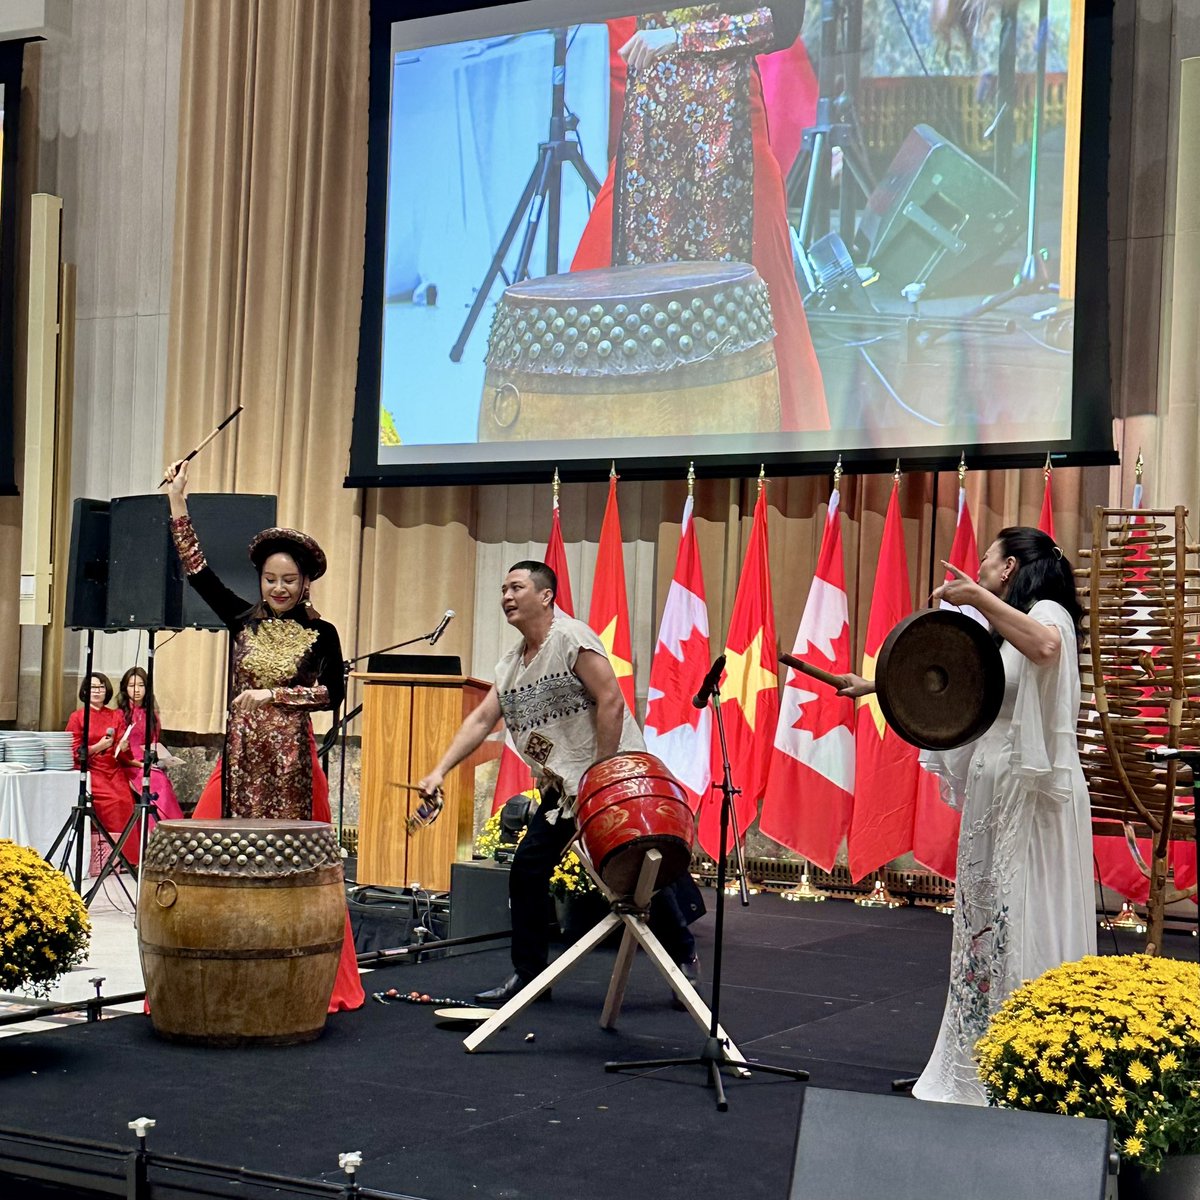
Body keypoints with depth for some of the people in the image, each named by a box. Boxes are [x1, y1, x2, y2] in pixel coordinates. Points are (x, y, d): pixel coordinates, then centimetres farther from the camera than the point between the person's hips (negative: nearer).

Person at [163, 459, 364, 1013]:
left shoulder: (322, 633, 1)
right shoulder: (243, 619, 8)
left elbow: (332, 693, -9)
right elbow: (197, 570, 5)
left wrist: (274, 695, -12)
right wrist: (178, 503, 1)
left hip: (291, 757, -2)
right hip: (242, 753, 3)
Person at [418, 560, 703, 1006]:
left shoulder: (571, 638, -13)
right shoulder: (510, 665, 11)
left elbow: (611, 701, -19)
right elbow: (480, 720, 7)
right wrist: (440, 771, -5)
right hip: (562, 787, 7)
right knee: (527, 868, 0)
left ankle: (683, 956, 21)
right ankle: (527, 972, 11)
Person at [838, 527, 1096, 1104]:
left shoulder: (1048, 612, -7)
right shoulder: (992, 633, 20)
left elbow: (1045, 648, -30)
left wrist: (977, 596, -28)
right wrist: (873, 685, 27)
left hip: (1031, 796, -9)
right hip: (989, 792, 9)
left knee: (1024, 927, -9)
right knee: (985, 925, 9)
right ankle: (977, 1070, 14)